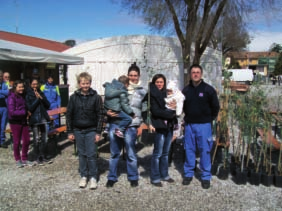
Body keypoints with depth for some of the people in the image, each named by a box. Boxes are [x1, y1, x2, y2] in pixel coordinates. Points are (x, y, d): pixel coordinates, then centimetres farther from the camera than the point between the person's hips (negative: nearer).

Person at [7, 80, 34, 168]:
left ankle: (24, 159, 22)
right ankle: (18, 160, 21)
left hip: (23, 121, 6)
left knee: (26, 140, 7)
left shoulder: (22, 96, 8)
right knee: (17, 141, 5)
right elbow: (11, 112, -18)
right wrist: (24, 112, -17)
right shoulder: (12, 97, -12)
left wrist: (27, 113, -1)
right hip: (15, 122, -6)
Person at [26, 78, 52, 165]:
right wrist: (37, 99, -13)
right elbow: (30, 108, -12)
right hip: (34, 120, -4)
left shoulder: (41, 93, 10)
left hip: (43, 119, 4)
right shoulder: (28, 95, -3)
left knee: (44, 138, 8)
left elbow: (48, 105, 6)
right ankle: (38, 158, 11)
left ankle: (44, 156, 20)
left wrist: (41, 98, -7)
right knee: (37, 139, -1)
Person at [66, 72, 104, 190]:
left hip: (91, 130, -2)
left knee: (91, 154, 0)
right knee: (81, 154, 10)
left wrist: (98, 132, -6)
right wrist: (70, 132, 2)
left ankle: (93, 177, 13)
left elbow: (100, 115, -3)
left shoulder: (96, 97, -5)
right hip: (78, 130, 2)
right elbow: (69, 115, 5)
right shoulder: (74, 97, 1)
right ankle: (83, 176, 22)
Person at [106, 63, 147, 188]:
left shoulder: (142, 92, 6)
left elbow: (145, 110, 8)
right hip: (115, 124, 1)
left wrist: (141, 125, 0)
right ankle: (112, 177, 25)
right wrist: (108, 112, -6)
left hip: (130, 126, -1)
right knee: (114, 153, 12)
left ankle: (133, 178, 24)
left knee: (131, 154, 5)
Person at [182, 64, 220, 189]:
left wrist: (209, 119, 4)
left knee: (205, 150, 1)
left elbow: (215, 106, 2)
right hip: (189, 125, 3)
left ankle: (206, 176, 12)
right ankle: (188, 173, 22)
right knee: (189, 150, 9)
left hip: (204, 125, -3)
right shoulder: (186, 90, 5)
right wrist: (188, 116, 8)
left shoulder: (208, 89, -4)